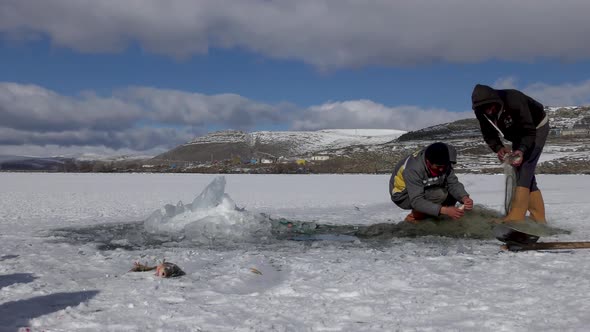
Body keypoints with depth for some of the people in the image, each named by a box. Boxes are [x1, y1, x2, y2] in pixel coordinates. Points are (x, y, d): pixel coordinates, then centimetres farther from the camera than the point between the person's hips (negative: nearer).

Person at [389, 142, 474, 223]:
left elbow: (453, 183, -17)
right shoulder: (413, 169, -37)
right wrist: (445, 210, -50)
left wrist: (465, 198, -39)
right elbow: (416, 201, -40)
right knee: (439, 194, -31)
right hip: (403, 195, -7)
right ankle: (414, 217, -9)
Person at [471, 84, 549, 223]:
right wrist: (499, 148, -31)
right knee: (525, 174, 3)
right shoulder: (481, 112, -20)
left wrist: (521, 150, -49)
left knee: (523, 167, -22)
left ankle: (516, 217, -29)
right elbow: (489, 135, -11)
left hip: (537, 128, -7)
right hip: (518, 135, 7)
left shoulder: (514, 101, -38)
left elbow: (529, 131, -34)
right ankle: (538, 218, 7)